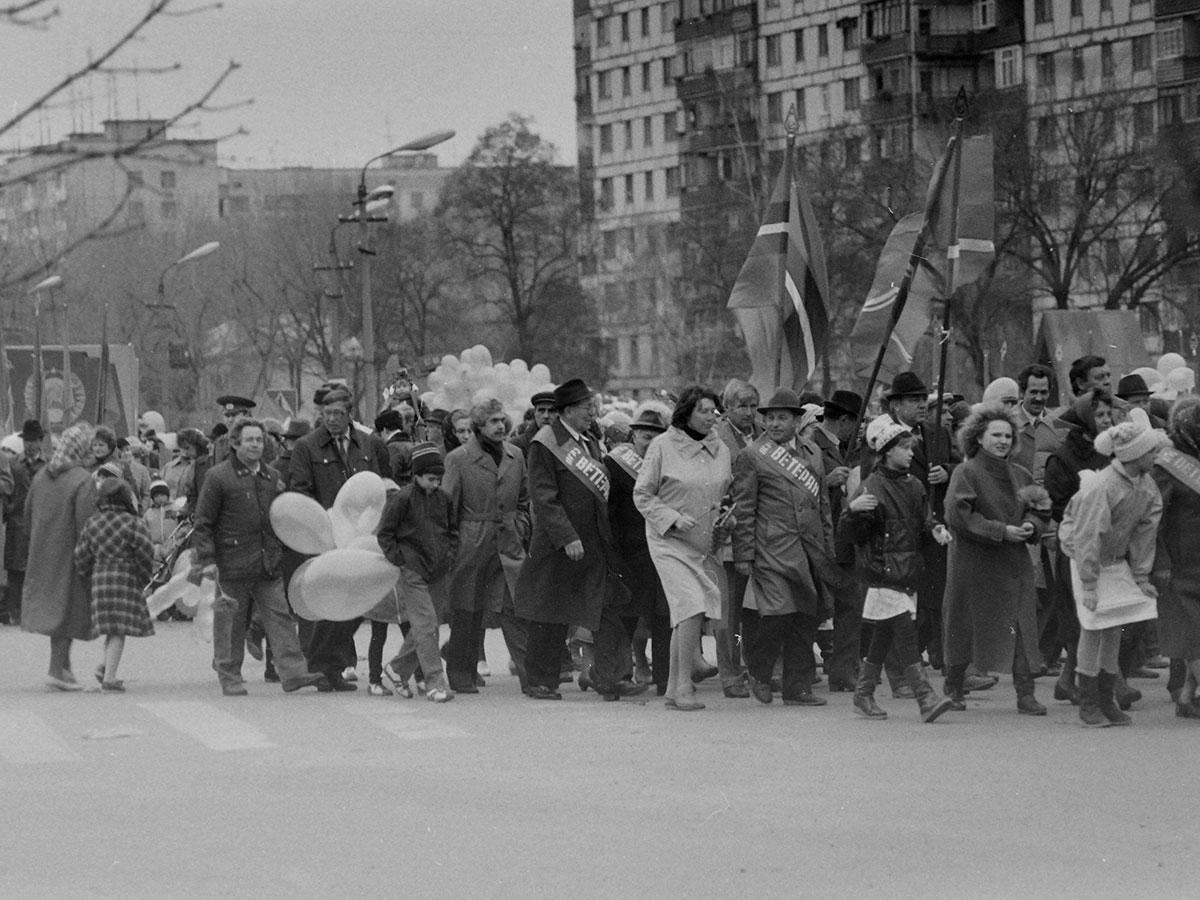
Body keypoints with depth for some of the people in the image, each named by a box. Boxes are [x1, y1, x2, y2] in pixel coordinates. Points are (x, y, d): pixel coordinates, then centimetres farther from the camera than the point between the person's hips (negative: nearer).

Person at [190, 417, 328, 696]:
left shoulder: (271, 477, 12)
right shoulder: (218, 477, -4)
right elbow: (202, 522, -3)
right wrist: (207, 560, -9)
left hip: (268, 566, 5)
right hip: (232, 566, -5)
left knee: (279, 616, -2)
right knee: (230, 623, 1)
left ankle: (292, 672, -5)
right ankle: (230, 678, 9)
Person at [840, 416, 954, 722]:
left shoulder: (913, 486, 12)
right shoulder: (873, 488, -11)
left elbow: (922, 522, 23)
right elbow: (851, 534, -12)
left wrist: (934, 530, 2)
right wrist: (853, 510, -31)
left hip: (907, 572, 8)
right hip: (883, 573, -8)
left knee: (884, 637, 13)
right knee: (905, 633, -14)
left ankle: (863, 694, 25)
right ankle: (926, 699, -19)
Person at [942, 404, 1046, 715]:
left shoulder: (1019, 476, 11)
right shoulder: (966, 473, -8)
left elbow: (1034, 511, 19)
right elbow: (958, 516, -16)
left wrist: (1030, 526, -5)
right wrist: (1002, 532, -18)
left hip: (1014, 563, 5)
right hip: (974, 562, -4)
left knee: (1021, 627, -5)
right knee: (967, 628, 5)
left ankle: (1025, 694, -5)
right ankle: (953, 688, 22)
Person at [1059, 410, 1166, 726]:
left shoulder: (1147, 485, -6)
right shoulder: (1101, 487, -29)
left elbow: (1146, 531, 1)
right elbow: (1088, 538, -26)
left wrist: (1141, 576, -1)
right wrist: (1089, 586, -25)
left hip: (1117, 558, 7)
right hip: (1085, 556, -7)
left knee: (1115, 628, 6)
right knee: (1094, 626, -8)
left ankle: (1108, 700, 14)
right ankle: (1088, 704, 0)